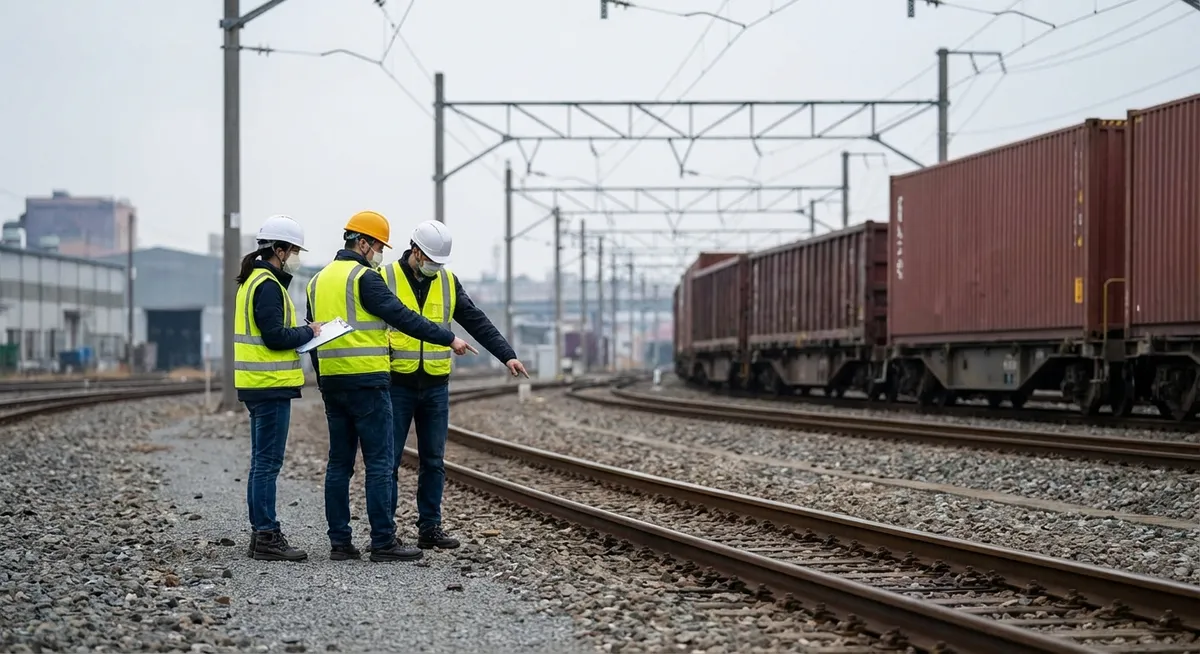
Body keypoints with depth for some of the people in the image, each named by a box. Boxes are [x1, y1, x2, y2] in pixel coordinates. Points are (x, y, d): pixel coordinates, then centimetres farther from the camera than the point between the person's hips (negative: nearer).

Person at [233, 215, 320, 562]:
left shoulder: (254, 281, 17)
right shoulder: (268, 286, -15)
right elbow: (275, 336, -21)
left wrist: (301, 331, 7)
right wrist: (308, 332, -7)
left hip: (259, 385, 11)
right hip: (271, 387, -11)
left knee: (262, 463, 13)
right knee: (267, 464, -8)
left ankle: (261, 534, 18)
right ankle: (266, 537, -6)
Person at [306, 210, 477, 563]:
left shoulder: (318, 281, 16)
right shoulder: (364, 278, -10)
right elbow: (402, 317, -14)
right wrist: (449, 339, -9)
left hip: (331, 383, 8)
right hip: (366, 381, -8)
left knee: (339, 462, 10)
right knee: (379, 462, -5)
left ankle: (339, 541, 8)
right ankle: (383, 541, -6)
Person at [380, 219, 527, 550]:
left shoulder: (448, 282, 7)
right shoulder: (385, 280, -5)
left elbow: (477, 322, 6)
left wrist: (507, 355, -4)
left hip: (435, 387, 4)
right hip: (396, 385, -4)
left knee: (433, 461, 6)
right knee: (389, 460, -1)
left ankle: (430, 528, 12)